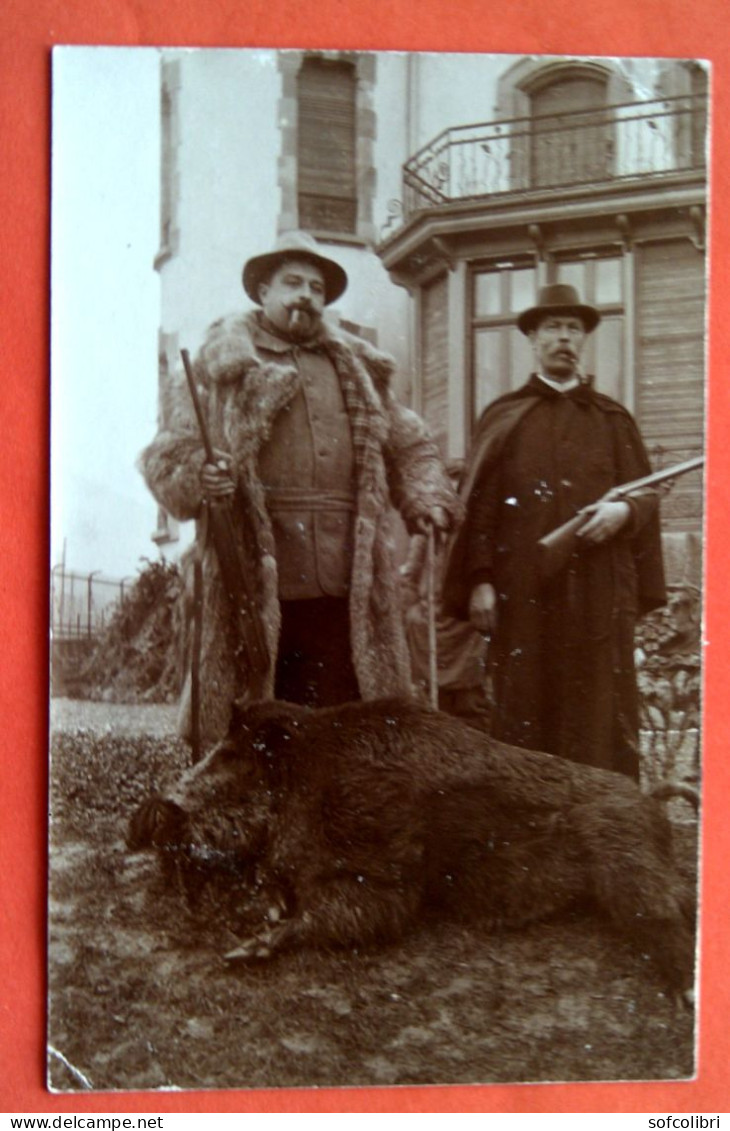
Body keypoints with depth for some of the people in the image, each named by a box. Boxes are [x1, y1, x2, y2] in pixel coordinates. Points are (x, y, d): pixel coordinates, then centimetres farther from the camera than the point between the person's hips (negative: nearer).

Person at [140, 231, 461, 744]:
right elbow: (169, 453, 4)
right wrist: (197, 479, -18)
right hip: (255, 579, -3)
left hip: (346, 585, 3)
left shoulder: (359, 370, 24)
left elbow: (409, 447, 29)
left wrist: (427, 499, 10)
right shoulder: (219, 367, 10)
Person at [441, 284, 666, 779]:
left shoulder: (613, 418, 16)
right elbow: (479, 504, 5)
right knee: (525, 714, -1)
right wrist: (480, 581, -5)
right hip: (523, 592, -1)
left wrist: (623, 510, -8)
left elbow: (648, 495, 15)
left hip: (598, 593, 1)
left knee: (598, 715, 0)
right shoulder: (504, 417, 11)